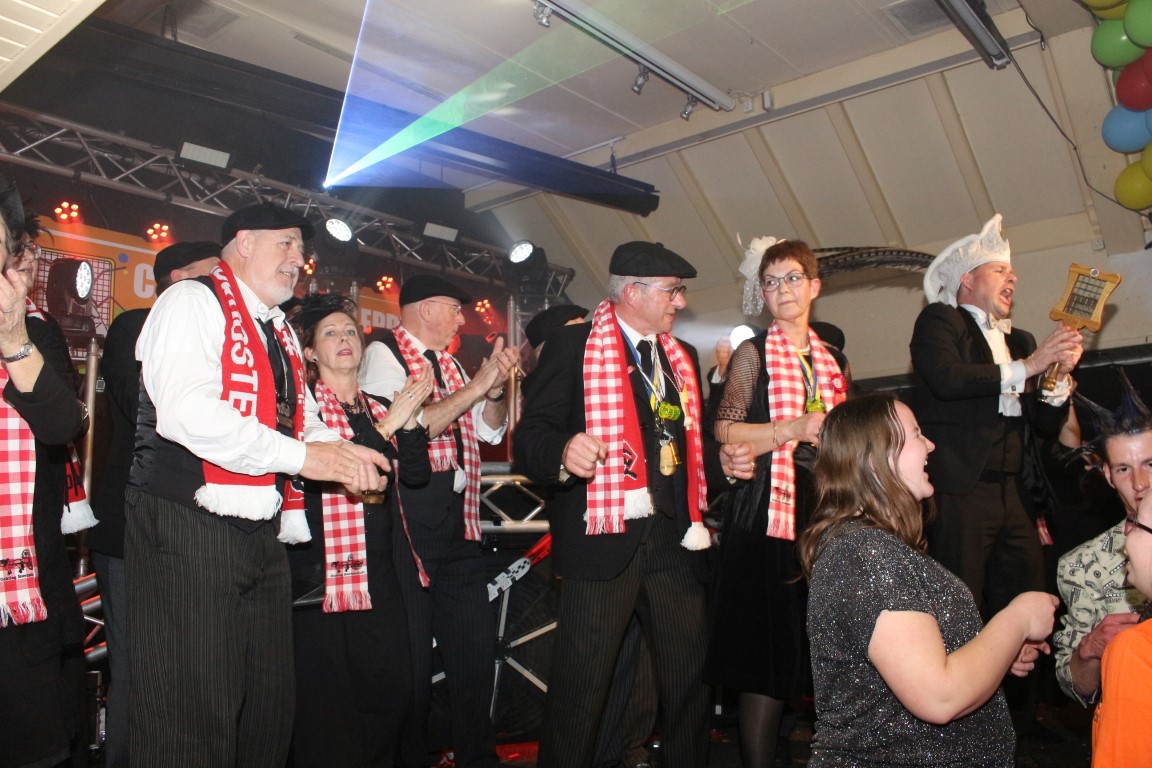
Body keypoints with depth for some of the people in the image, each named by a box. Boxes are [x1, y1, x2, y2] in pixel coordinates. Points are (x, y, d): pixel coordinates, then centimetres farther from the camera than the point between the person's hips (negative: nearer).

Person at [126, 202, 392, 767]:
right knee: (193, 722, -3)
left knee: (269, 708, 14)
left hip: (262, 535, 8)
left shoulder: (279, 331, 20)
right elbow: (185, 409, -21)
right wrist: (301, 455, -19)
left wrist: (341, 453, -5)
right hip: (189, 529, -8)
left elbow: (304, 420, 19)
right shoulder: (192, 302, -6)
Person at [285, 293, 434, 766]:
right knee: (324, 701, 2)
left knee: (392, 690, 7)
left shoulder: (382, 408, 14)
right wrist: (385, 426, -16)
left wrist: (409, 418, -10)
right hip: (317, 577, -5)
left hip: (377, 579, 5)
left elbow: (416, 474, 3)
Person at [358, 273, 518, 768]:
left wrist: (495, 387, -4)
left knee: (475, 645, 12)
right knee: (411, 655, 3)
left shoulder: (448, 364, 16)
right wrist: (476, 385, -17)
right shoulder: (383, 354, -6)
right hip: (408, 520, -7)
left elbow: (491, 430, 15)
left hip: (458, 520, 8)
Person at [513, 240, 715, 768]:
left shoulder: (679, 358, 18)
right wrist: (564, 454, -31)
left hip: (673, 540, 6)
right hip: (602, 540, -6)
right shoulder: (573, 345, -2)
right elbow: (529, 437, -10)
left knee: (690, 675, 11)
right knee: (580, 690, 1)